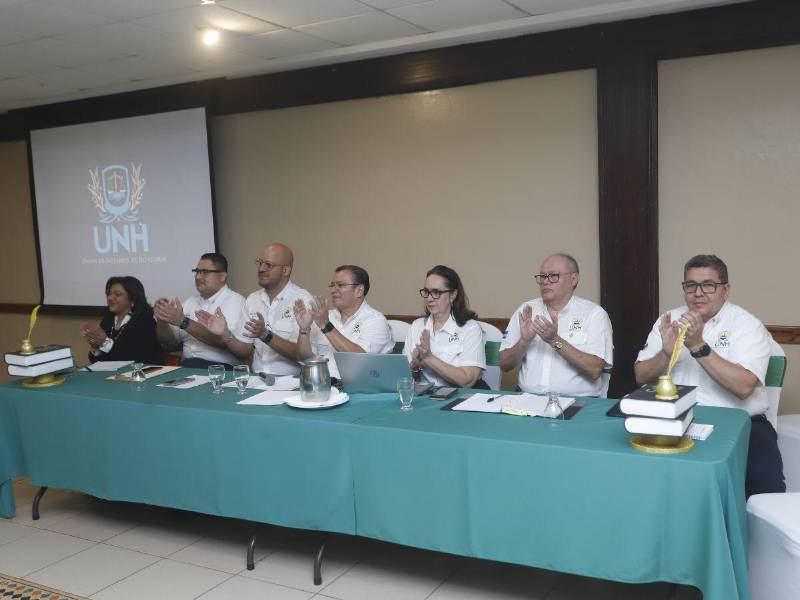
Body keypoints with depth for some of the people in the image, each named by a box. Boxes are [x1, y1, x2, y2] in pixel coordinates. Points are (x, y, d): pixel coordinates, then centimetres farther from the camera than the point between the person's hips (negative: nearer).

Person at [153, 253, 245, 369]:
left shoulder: (234, 301, -1)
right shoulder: (190, 301, 18)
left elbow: (222, 340, -17)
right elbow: (169, 343, 17)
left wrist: (183, 322, -20)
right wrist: (161, 319, -3)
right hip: (186, 365, 5)